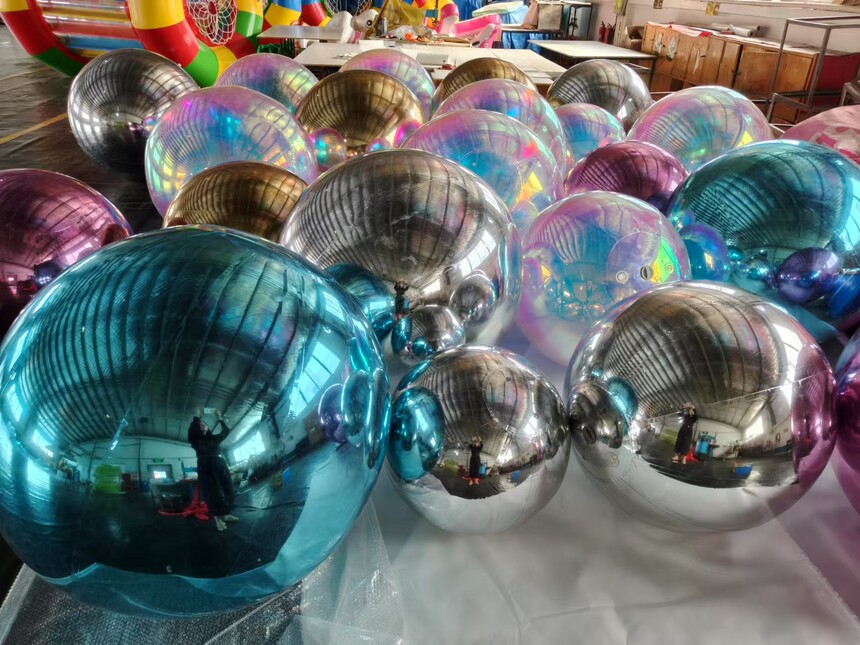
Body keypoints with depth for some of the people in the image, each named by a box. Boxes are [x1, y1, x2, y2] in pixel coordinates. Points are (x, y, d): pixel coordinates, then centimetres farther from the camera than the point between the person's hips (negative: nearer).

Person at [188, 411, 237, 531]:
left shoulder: (214, 438, 18)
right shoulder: (196, 440, 6)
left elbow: (226, 430, 24)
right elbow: (191, 430, -12)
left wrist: (220, 418, 25)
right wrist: (196, 418, -3)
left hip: (220, 464, 5)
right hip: (206, 467, -5)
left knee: (227, 489, 6)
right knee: (212, 492, -7)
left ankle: (226, 514, 18)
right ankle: (218, 518, -2)